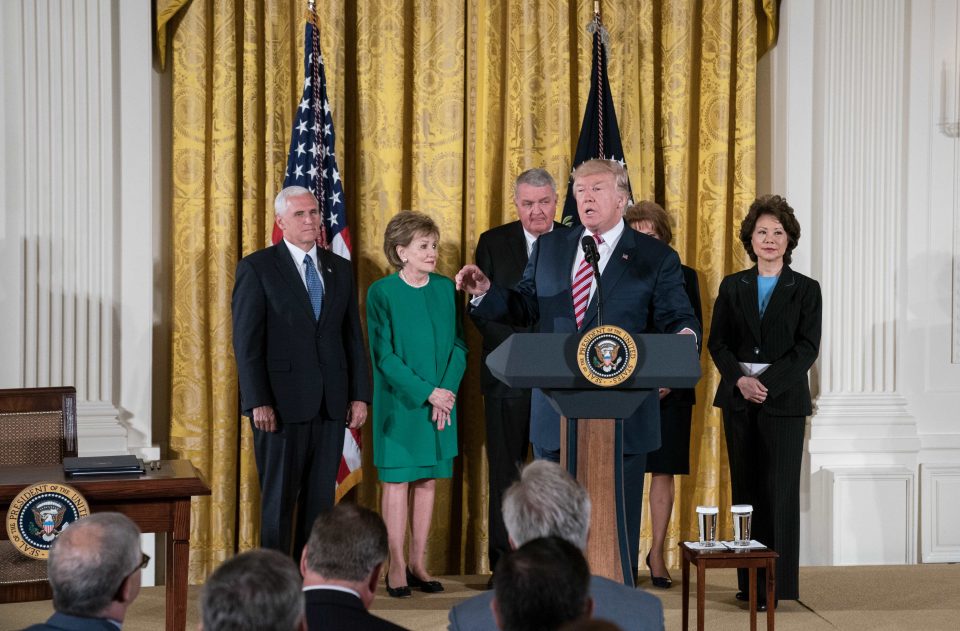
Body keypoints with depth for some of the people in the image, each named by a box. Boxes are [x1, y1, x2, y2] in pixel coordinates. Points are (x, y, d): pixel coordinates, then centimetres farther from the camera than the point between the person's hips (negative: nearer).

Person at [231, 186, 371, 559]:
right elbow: (246, 342, -7)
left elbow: (353, 336, 13)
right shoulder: (257, 268, -2)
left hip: (331, 403, 5)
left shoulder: (340, 269, 13)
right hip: (282, 402, -4)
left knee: (322, 499, 7)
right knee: (279, 499, 1)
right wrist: (258, 402, -14)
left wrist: (360, 395, 5)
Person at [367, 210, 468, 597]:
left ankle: (418, 564, 15)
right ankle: (396, 568, 6)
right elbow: (384, 356, -11)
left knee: (428, 481, 7)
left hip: (442, 402, 4)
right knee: (397, 481, 0)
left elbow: (459, 345, 5)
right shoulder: (382, 292, -7)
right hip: (400, 403, -4)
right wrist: (426, 392, -16)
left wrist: (447, 389, -10)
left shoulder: (445, 288, 5)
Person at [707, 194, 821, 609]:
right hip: (738, 400, 3)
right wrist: (740, 379, -12)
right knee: (745, 489, 4)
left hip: (783, 400, -2)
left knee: (779, 491, -6)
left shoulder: (805, 289, 4)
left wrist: (767, 382, -15)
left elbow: (807, 346, -5)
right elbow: (717, 342, 5)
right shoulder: (732, 286, 10)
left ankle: (776, 583, -4)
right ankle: (748, 582, 8)